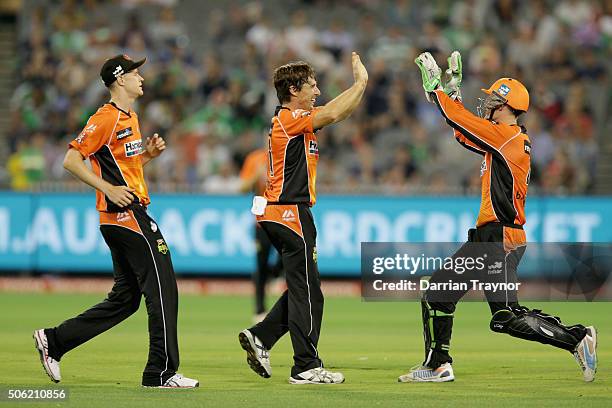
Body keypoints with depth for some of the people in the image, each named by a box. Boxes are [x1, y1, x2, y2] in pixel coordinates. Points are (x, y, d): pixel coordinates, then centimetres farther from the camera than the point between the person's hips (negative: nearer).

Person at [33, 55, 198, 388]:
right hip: (126, 214, -10)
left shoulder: (130, 119, 19)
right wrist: (108, 189, -21)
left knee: (126, 298, 12)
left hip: (126, 218, 10)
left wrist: (149, 153, 10)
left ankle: (54, 340, 16)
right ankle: (161, 371, -6)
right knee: (163, 289, -9)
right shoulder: (106, 118, -11)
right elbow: (71, 160, -15)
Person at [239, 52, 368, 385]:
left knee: (302, 288, 15)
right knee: (307, 292, -6)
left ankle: (260, 337, 14)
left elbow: (335, 113, 20)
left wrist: (360, 83, 11)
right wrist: (361, 82, -15)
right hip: (291, 214, -10)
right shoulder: (289, 118, -13)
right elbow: (332, 114, -25)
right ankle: (306, 367, -3)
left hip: (279, 215, 10)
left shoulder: (291, 118, 16)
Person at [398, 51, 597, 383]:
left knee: (507, 318, -16)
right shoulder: (504, 139, 15)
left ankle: (577, 337, -10)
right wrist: (453, 91, 25)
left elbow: (457, 119, -10)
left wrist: (435, 85, 3)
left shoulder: (509, 136, -12)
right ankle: (437, 365, 19)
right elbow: (465, 135, 28)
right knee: (438, 289, 14)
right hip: (487, 237, 10)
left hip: (501, 239, -10)